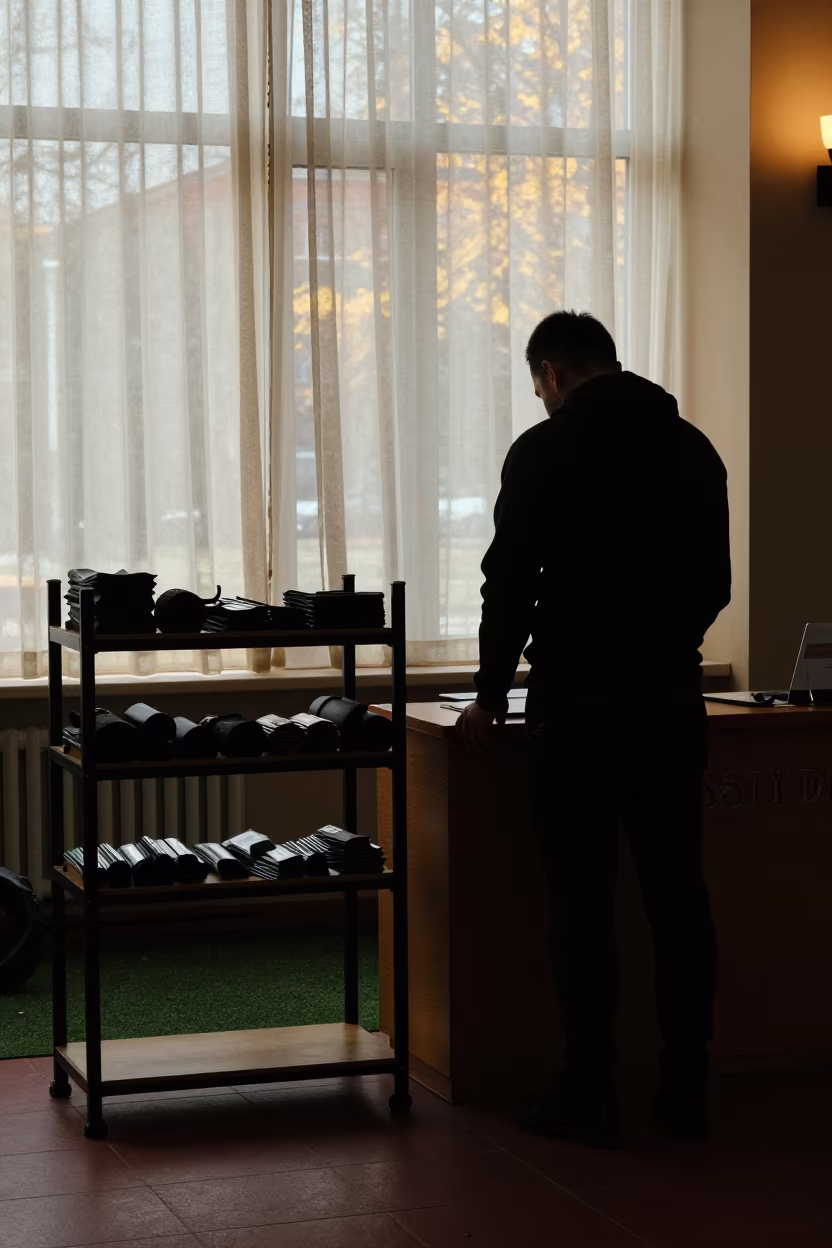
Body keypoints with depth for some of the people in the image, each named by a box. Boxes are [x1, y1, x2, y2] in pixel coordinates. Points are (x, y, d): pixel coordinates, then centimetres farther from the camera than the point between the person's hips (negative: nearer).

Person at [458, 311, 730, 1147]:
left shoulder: (546, 450, -7)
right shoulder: (693, 449, 11)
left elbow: (511, 584, -9)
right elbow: (715, 584, 16)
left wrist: (490, 696, 2)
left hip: (577, 701, -5)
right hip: (673, 699, 5)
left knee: (582, 902, 0)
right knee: (678, 895, 9)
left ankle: (588, 1095, 4)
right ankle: (686, 1091, 14)